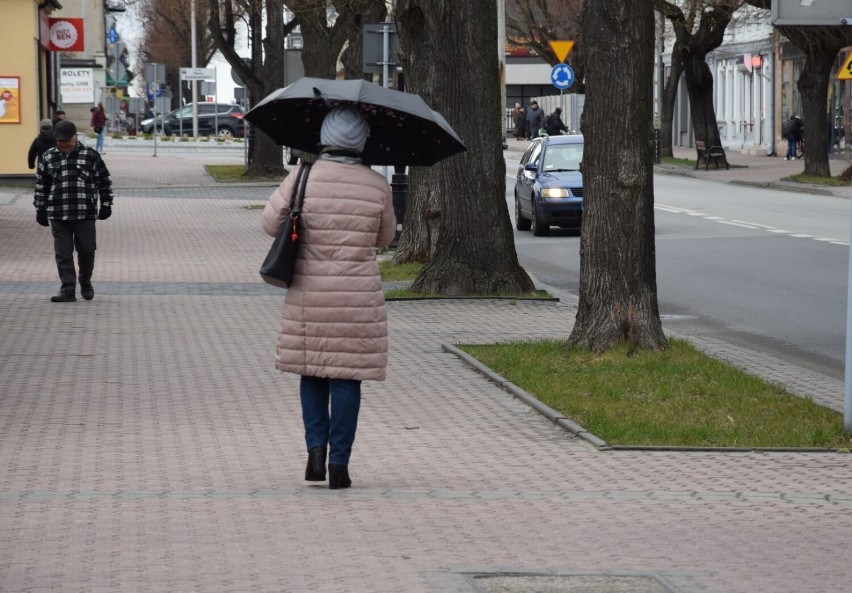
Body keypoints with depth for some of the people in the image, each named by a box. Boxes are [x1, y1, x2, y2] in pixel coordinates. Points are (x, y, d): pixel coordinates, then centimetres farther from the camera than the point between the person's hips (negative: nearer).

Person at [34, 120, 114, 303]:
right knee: (63, 255, -1)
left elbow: (104, 181, 7)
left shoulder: (90, 156, 2)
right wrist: (40, 210, 11)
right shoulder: (48, 158, 7)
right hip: (58, 216, 1)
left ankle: (86, 283, 27)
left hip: (85, 215, -1)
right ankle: (68, 290, 3)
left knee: (86, 251, 4)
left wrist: (106, 205, 3)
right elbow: (41, 185, 13)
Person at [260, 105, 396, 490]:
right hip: (359, 296, 0)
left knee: (312, 371, 16)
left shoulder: (303, 178, -8)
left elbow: (270, 223, 0)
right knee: (347, 377, 5)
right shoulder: (377, 186, -5)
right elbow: (385, 237, 9)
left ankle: (315, 451, 6)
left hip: (309, 294, 0)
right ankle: (339, 464, 5)